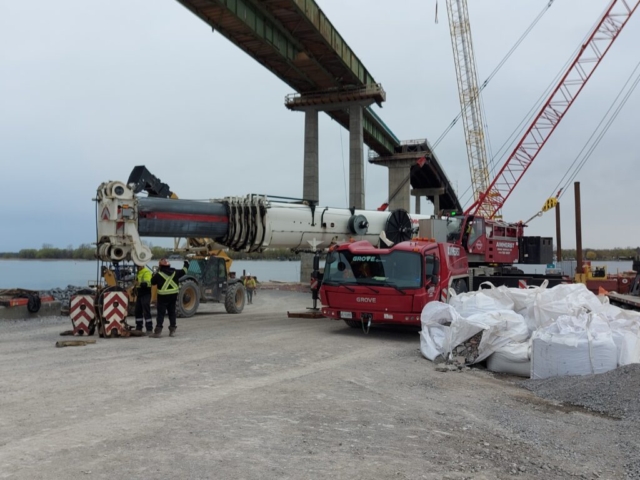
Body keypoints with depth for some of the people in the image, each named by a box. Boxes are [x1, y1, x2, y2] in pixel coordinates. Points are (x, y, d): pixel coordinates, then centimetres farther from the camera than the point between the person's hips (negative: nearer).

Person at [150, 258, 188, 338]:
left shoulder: (159, 274, -9)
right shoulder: (175, 272, 6)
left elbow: (152, 282, -1)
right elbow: (183, 271, 21)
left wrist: (155, 274, 15)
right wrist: (186, 264, 40)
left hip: (163, 296, -5)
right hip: (173, 295, 5)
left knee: (161, 313, -3)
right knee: (172, 312, 14)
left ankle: (158, 331, -8)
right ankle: (172, 330, 16)